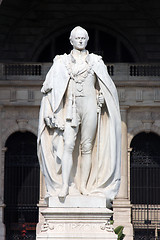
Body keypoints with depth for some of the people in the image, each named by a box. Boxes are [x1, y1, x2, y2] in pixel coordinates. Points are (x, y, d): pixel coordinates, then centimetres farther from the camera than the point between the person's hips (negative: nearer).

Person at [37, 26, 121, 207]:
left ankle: (84, 185, 0)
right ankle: (64, 185, -18)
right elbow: (48, 87, 9)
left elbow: (106, 86, 17)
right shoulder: (62, 61, 11)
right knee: (68, 144, -14)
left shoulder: (95, 61, 13)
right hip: (71, 106, -1)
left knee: (87, 146, -2)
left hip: (90, 105, 1)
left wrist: (101, 96, -2)